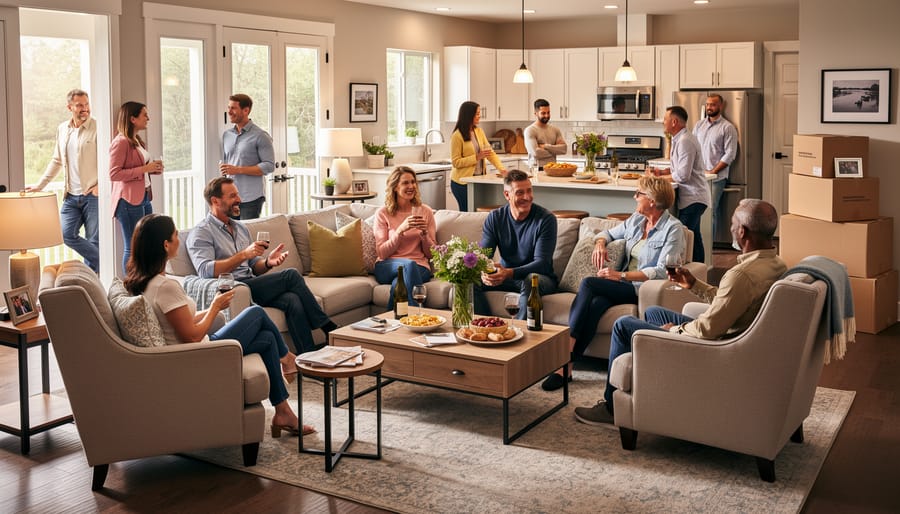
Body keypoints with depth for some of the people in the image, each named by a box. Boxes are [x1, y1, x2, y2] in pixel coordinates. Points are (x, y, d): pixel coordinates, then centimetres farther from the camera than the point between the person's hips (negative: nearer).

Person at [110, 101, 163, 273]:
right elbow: (114, 174, -19)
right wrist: (144, 169, -19)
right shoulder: (120, 142, -12)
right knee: (132, 248, -4)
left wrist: (153, 168, 9)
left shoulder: (137, 141, 17)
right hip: (129, 200, -9)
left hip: (143, 198, 9)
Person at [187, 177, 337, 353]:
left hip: (252, 286, 7)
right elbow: (205, 271, -20)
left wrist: (268, 262, -1)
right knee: (291, 275, -19)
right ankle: (327, 328, -7)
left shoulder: (240, 228, 22)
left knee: (292, 300, -26)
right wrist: (243, 254, -25)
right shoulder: (201, 233, -3)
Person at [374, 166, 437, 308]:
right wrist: (401, 230, -15)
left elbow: (431, 254, 10)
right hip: (387, 267, 0)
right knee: (409, 264, -36)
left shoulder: (425, 211, 11)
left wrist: (424, 233, -10)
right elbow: (382, 253, -4)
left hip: (419, 267, 0)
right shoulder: (383, 214, 5)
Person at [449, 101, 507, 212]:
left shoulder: (479, 131, 8)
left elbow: (490, 151, 3)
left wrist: (501, 168, -10)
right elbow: (456, 162, -15)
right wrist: (477, 157, -20)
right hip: (463, 181, -6)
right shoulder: (457, 136, -12)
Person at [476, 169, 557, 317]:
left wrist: (509, 273, -38)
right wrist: (483, 272, -32)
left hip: (541, 278, -3)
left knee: (531, 280, -37)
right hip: (505, 276, 4)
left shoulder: (546, 219, -14)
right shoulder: (494, 218, -1)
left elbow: (541, 263, -21)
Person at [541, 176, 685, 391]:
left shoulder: (673, 228, -6)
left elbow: (662, 271, -15)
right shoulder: (636, 220, 16)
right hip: (623, 285, 6)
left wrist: (621, 275, -19)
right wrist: (600, 243, 7)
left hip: (643, 289, -6)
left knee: (588, 284, -27)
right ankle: (566, 365, -32)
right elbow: (609, 233, 33)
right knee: (595, 303, -29)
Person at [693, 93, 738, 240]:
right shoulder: (699, 125, 15)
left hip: (716, 177, -5)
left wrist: (712, 171, -10)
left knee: (711, 210, -9)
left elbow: (730, 154, -6)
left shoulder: (727, 128, -1)